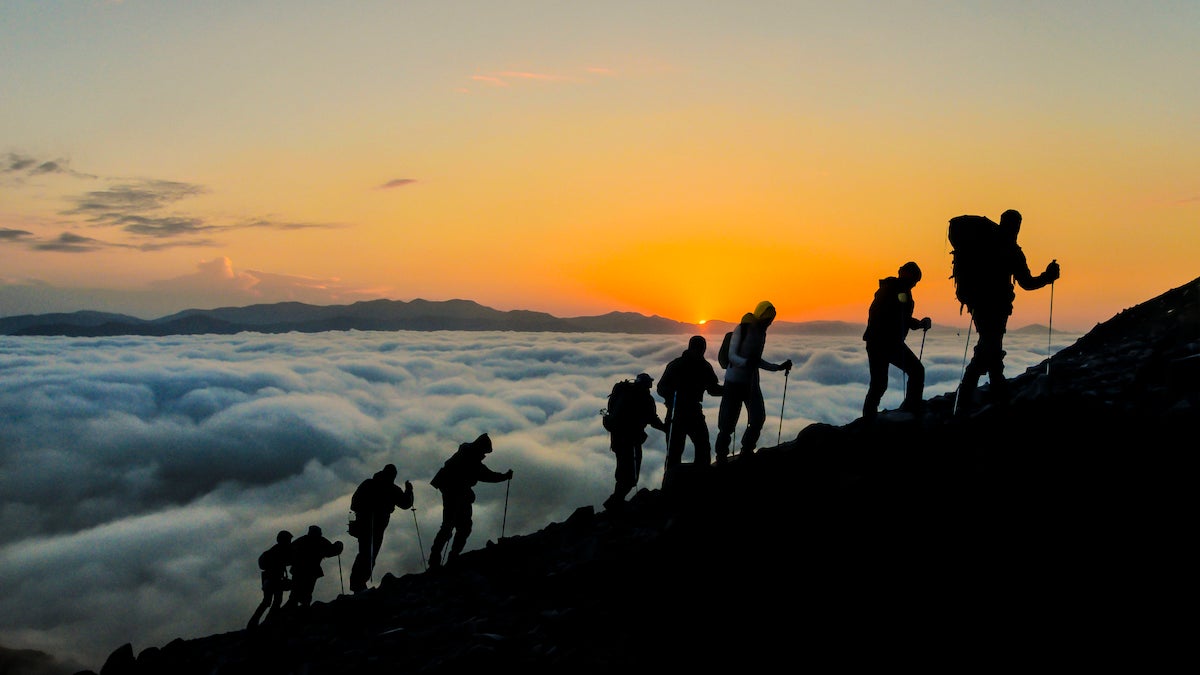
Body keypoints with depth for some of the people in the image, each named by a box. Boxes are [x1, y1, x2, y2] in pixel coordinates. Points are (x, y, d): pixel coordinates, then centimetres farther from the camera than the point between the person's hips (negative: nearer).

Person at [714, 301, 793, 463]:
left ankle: (747, 452, 15)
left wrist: (779, 367, 15)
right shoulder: (741, 330, -11)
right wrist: (746, 362, -35)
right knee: (728, 422, -5)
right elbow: (732, 356, -17)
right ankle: (721, 457, 5)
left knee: (758, 419, 0)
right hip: (734, 381, -7)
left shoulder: (761, 333, 11)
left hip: (752, 382, 7)